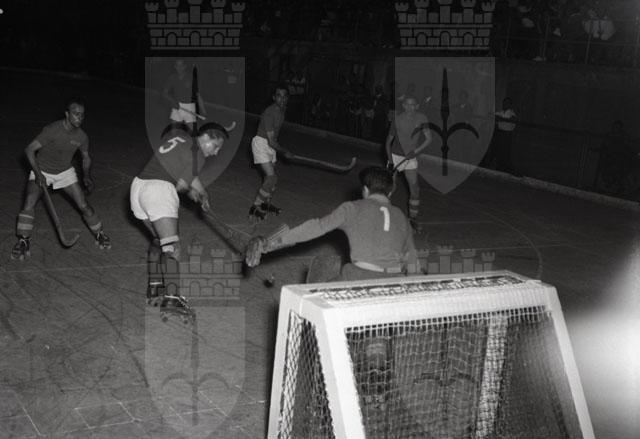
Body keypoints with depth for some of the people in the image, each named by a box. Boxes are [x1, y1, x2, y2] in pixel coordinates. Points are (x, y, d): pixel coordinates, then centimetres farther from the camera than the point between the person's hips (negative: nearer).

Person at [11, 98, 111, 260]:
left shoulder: (82, 137, -13)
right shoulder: (52, 130, -28)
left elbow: (86, 157, 7)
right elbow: (29, 150, -24)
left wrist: (87, 176, -8)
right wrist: (38, 174, -31)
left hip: (65, 172, 3)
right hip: (41, 170, -3)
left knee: (84, 205, -3)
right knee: (29, 204, -19)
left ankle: (99, 234, 21)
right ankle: (23, 241, -1)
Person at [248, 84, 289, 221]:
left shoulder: (283, 109, 1)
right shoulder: (269, 113, -27)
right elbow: (271, 141, -25)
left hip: (270, 144, 9)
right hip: (261, 143, -9)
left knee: (271, 176, 14)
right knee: (272, 177, -16)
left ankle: (266, 204, 33)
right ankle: (255, 208, -8)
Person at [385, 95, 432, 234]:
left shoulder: (421, 119, -10)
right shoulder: (398, 120, -14)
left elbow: (428, 139, -13)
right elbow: (388, 141, -6)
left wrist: (415, 151, -26)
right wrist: (390, 160, -17)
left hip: (411, 158, 2)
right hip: (395, 156, -2)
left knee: (415, 188, -2)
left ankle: (413, 219, 11)